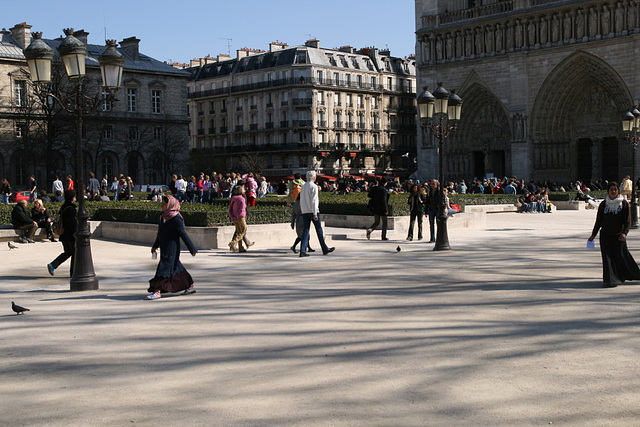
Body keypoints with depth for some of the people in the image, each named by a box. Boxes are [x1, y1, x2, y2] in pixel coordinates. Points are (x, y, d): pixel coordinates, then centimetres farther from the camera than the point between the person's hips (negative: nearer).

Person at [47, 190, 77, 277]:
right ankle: (73, 272, 11)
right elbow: (73, 225, -20)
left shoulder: (62, 207, 10)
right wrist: (76, 238, -19)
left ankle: (52, 265, 3)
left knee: (67, 253, 18)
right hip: (70, 236, -8)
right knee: (74, 253, 5)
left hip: (63, 235, 9)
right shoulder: (71, 209, -18)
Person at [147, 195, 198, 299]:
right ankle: (190, 286, 26)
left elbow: (183, 234, -15)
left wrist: (192, 249, -11)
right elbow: (160, 232, 20)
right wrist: (155, 245, 27)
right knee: (176, 267, 15)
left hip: (171, 248, -9)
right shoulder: (164, 216, 8)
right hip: (164, 247, 9)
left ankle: (157, 291, -6)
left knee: (165, 267, -8)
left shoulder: (176, 219, -17)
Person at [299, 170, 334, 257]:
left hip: (304, 211, 6)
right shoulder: (313, 186, -9)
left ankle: (302, 251, -8)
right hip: (312, 210, -6)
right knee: (319, 229, 4)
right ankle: (325, 249, 13)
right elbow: (314, 200, -15)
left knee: (305, 230, 2)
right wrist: (315, 213, -17)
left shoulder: (303, 187, 13)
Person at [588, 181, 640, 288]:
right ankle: (610, 280, -2)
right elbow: (599, 221, 11)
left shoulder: (624, 204, -1)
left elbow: (627, 221, -4)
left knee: (621, 256, -2)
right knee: (607, 257, -4)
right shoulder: (603, 204, 4)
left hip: (619, 236, -2)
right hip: (605, 235, 2)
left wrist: (624, 233, -19)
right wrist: (593, 235, 10)